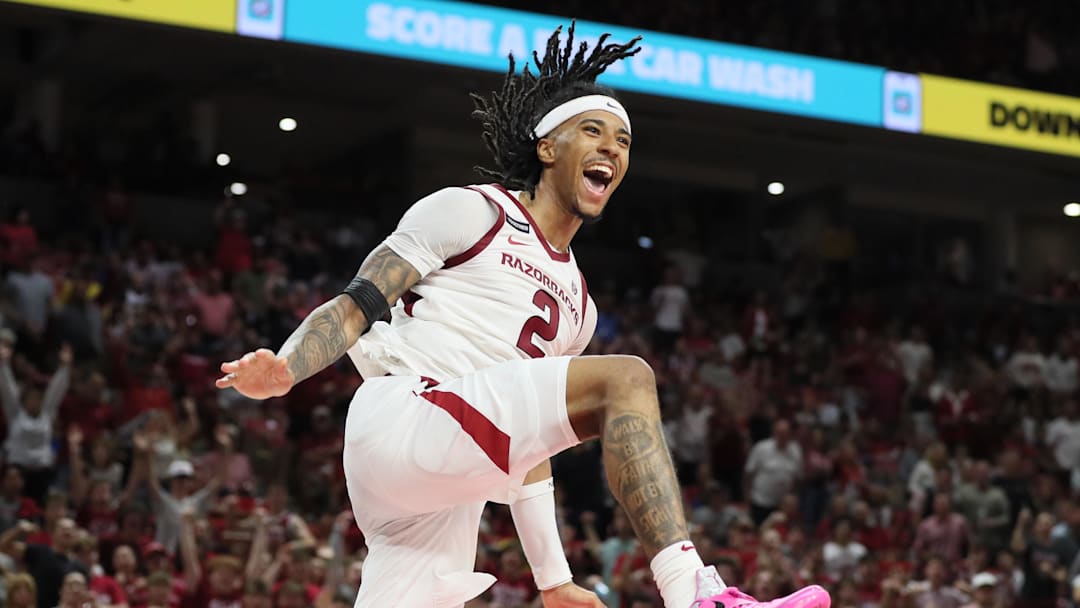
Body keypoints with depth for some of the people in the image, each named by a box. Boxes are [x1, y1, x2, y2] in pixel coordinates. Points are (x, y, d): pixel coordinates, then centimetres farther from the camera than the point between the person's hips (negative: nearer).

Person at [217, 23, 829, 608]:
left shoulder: (577, 308, 28)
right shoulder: (468, 212, 7)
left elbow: (530, 438, 29)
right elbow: (358, 306, 1)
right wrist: (283, 370, -18)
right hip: (399, 417, -8)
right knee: (625, 378, -22)